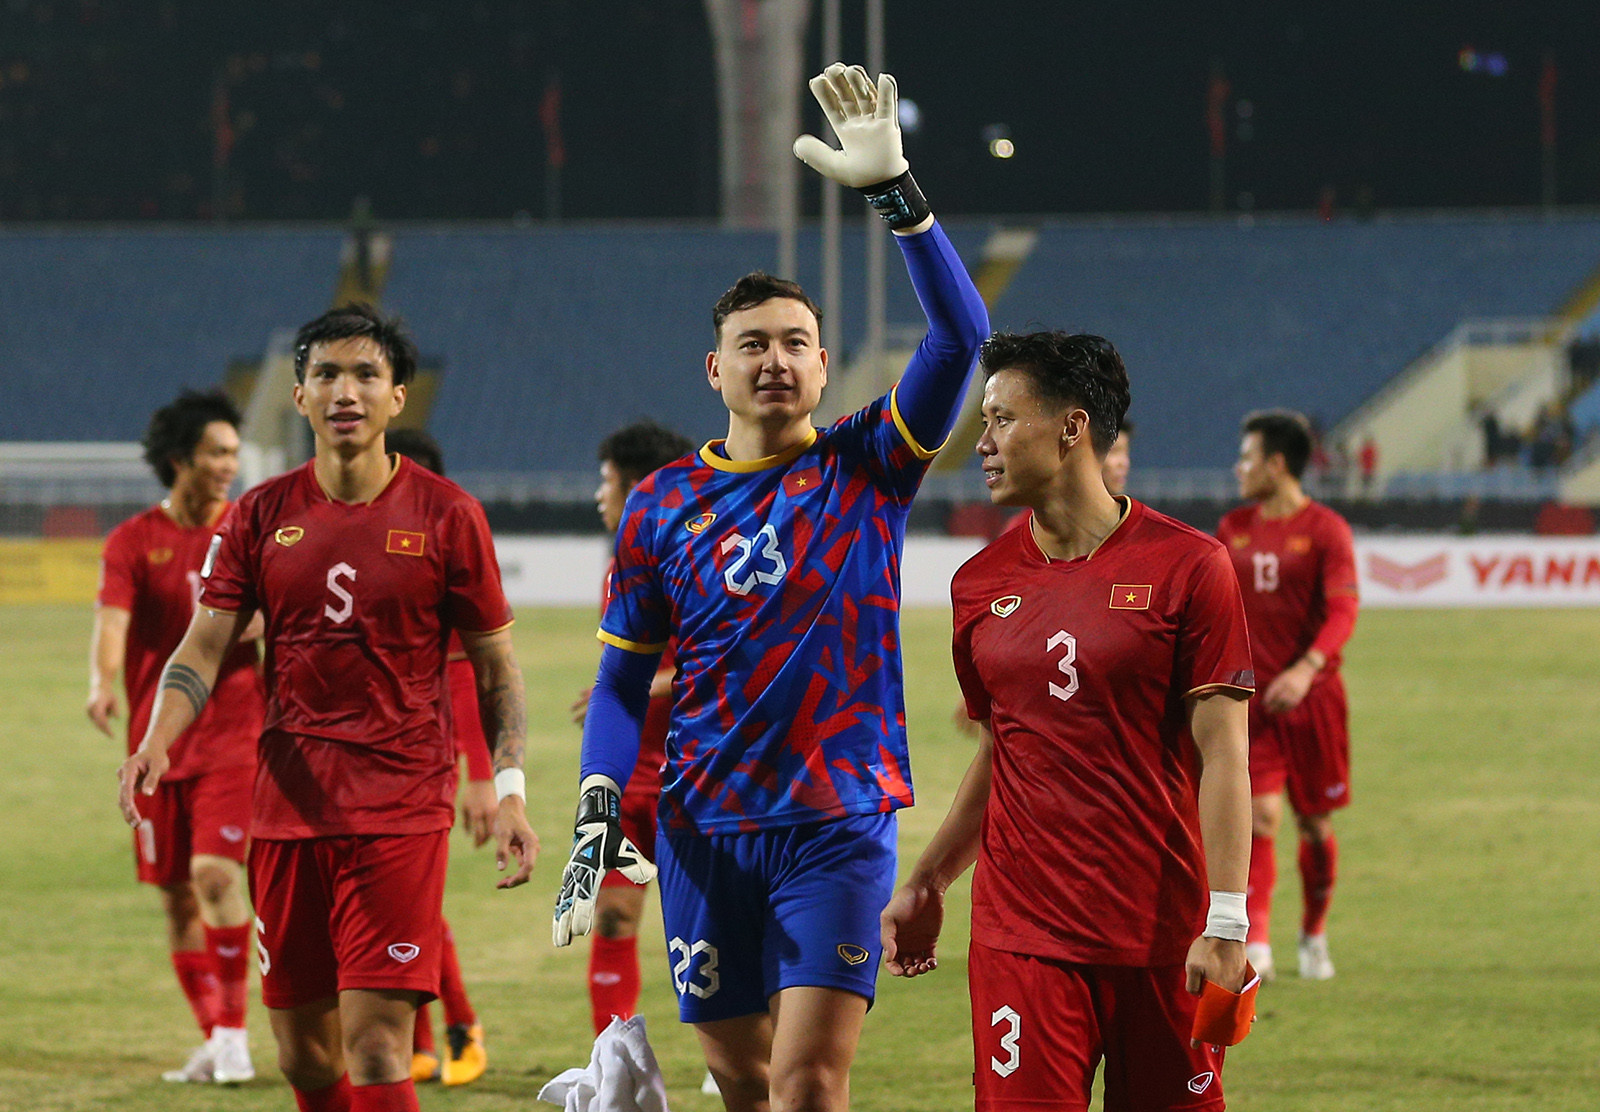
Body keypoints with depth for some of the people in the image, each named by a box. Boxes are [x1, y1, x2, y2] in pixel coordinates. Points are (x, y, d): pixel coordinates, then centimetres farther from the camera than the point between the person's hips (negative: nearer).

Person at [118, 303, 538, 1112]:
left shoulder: (445, 515, 0)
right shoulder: (261, 516, 6)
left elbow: (496, 665, 5)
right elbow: (203, 649, 2)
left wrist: (509, 789, -6)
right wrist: (157, 741, -17)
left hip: (401, 814, -4)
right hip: (287, 805, 4)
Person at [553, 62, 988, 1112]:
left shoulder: (867, 468, 1)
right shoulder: (664, 504, 7)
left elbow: (960, 333, -12)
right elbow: (623, 681, 11)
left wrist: (894, 189, -21)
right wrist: (599, 818, -3)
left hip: (839, 821, -2)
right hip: (705, 827, 2)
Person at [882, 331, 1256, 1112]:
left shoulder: (1187, 567, -4)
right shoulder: (980, 585, 10)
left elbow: (1222, 755, -7)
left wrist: (1226, 924, -13)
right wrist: (925, 885, 16)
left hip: (1164, 939, -3)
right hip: (1020, 932, 3)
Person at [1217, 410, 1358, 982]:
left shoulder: (1326, 530, -6)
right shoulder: (1233, 529, 9)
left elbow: (1343, 612, -16)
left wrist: (1306, 669, -30)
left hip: (1312, 695, -2)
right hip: (1251, 698, 2)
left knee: (1313, 822, 8)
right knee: (1261, 816, -12)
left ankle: (1313, 936, 29)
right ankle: (1256, 946, -19)